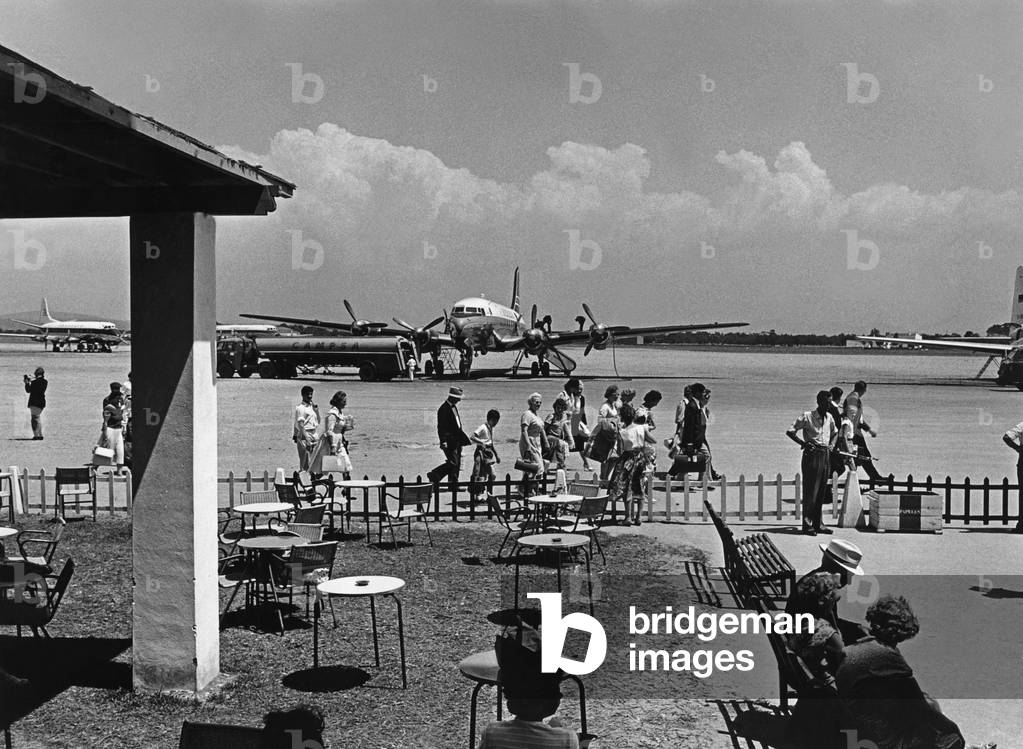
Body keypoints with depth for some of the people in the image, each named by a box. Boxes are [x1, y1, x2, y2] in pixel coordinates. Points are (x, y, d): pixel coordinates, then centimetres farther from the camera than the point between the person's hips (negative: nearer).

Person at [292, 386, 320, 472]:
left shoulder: (312, 406, 14)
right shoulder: (300, 408, -9)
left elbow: (318, 421, 18)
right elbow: (301, 425, -15)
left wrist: (316, 409, 6)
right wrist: (307, 439, -21)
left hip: (313, 435, 8)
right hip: (304, 436, -8)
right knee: (305, 462, -7)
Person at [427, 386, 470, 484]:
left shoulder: (454, 407, 14)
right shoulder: (444, 409, -15)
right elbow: (441, 427, -18)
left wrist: (465, 438, 22)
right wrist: (443, 442, -23)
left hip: (457, 440, 9)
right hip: (449, 440, -9)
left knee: (457, 464, 9)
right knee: (453, 462, -11)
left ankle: (454, 483, 16)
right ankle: (433, 475, 2)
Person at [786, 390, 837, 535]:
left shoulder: (829, 417, 10)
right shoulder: (807, 416, -8)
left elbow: (835, 432, 29)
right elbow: (790, 432, -6)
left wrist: (832, 444, 10)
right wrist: (803, 443, -15)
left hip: (826, 456, 6)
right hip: (811, 455, -6)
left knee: (822, 492, 9)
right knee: (810, 492, -5)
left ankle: (818, 523, 17)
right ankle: (807, 525, 0)